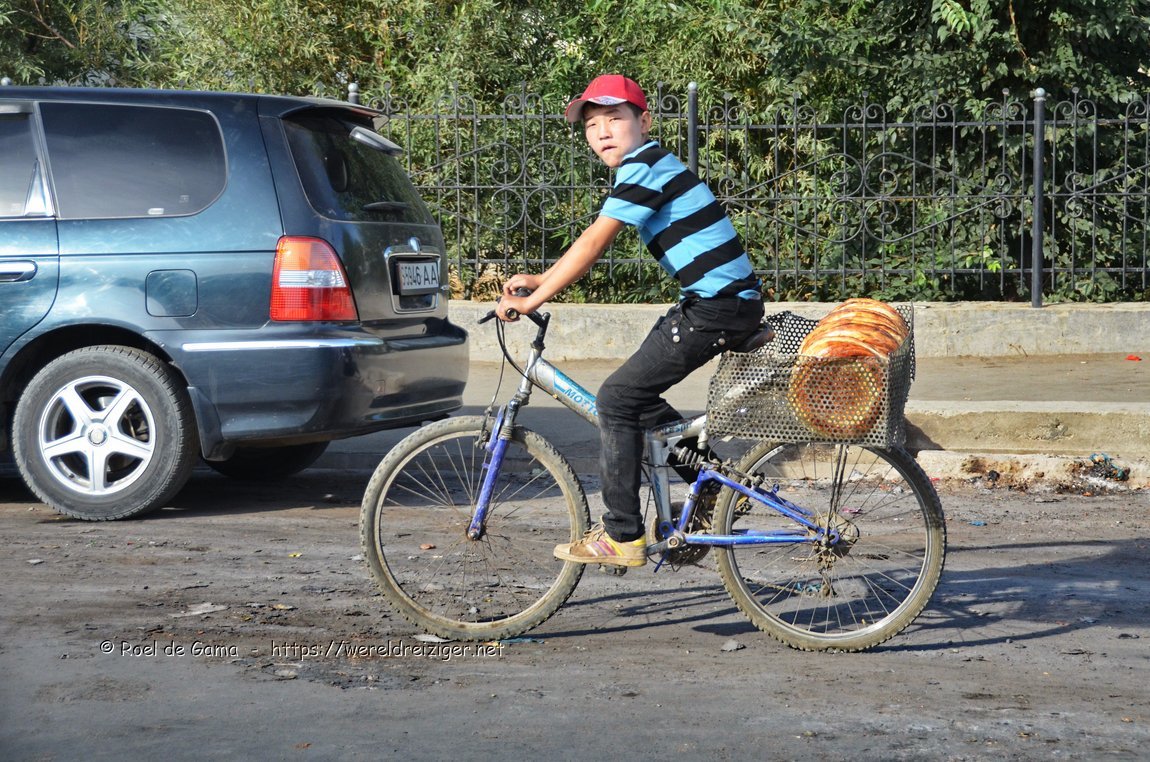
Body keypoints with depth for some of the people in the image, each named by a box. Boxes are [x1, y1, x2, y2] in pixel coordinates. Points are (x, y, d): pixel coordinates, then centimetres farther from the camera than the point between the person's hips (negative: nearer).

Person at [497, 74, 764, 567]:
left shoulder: (644, 168, -12)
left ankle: (622, 537, -3)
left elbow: (594, 242, -18)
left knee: (617, 399, -7)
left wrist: (533, 299, -15)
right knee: (638, 398, 18)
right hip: (720, 302, 10)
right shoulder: (650, 167, 19)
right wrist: (538, 281, 14)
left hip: (717, 307, -10)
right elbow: (594, 244, 21)